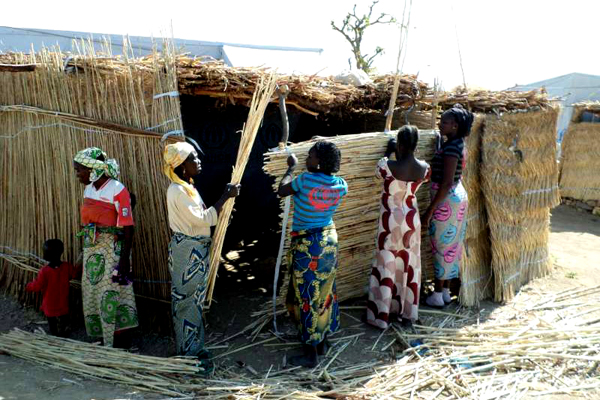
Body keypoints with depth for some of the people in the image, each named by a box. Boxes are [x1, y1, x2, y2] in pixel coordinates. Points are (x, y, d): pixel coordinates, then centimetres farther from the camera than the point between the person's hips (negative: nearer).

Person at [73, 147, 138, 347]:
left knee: (111, 296, -3)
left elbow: (128, 227, -15)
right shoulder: (89, 190, 9)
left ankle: (122, 337, 11)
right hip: (91, 249, 8)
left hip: (113, 249, -8)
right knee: (92, 293, 12)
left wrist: (125, 258, -18)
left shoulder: (117, 190, -14)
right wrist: (87, 252, 17)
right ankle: (104, 339, 25)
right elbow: (88, 222, 15)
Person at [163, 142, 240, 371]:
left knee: (193, 299, 18)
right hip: (187, 250, -10)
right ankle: (188, 354, 13)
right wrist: (225, 197, -19)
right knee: (188, 300, 0)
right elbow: (203, 218, -23)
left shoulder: (187, 187, 11)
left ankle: (193, 347, 32)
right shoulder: (177, 191, -20)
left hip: (196, 249, 10)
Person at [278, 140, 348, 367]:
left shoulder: (306, 180, -22)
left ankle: (310, 355, 14)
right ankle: (322, 343, 33)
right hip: (329, 241, 7)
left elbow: (281, 191, -5)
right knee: (325, 293, 18)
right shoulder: (341, 185, -4)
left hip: (307, 245, -6)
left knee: (307, 297, 4)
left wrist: (291, 168, 7)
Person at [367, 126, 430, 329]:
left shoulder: (389, 166, -21)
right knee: (410, 266, 15)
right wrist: (401, 155, 21)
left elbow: (379, 171, 3)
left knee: (387, 266, 8)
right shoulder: (424, 168, -9)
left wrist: (388, 152, 15)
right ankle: (408, 314, 28)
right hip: (412, 220, 4)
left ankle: (382, 315, 16)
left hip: (391, 221, -4)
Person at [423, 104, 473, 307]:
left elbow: (446, 183, -24)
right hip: (457, 197, 10)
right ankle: (446, 291, 27)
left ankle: (438, 295, 13)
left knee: (442, 247, 1)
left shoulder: (451, 147, -21)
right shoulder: (457, 144, 8)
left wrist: (430, 210, -21)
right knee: (449, 246, 15)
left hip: (446, 201, -10)